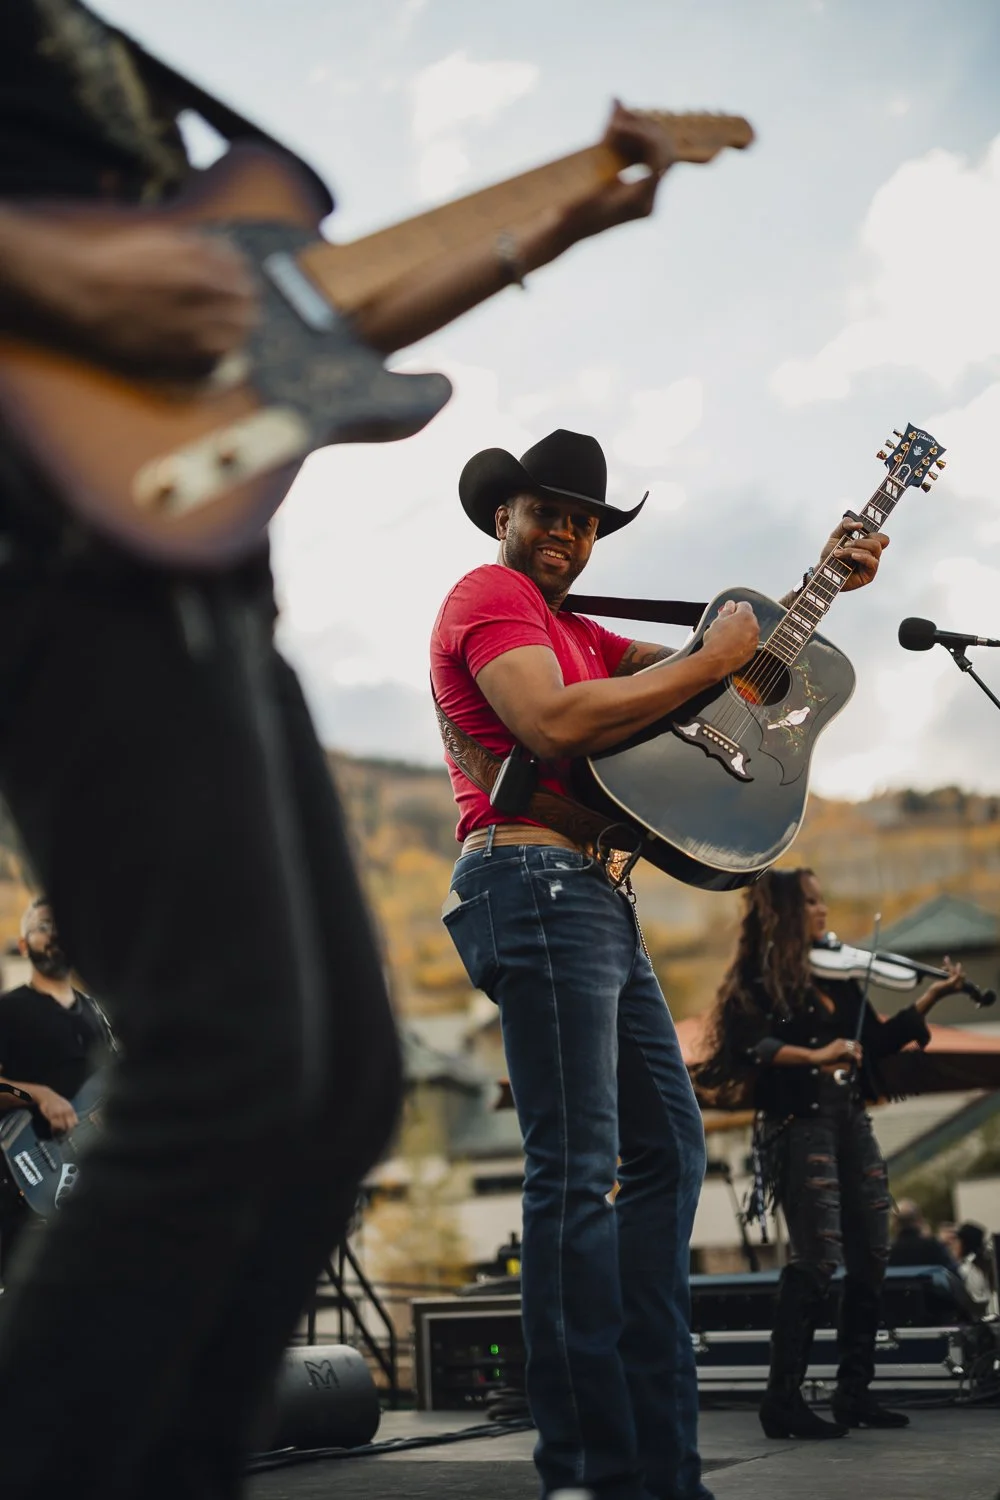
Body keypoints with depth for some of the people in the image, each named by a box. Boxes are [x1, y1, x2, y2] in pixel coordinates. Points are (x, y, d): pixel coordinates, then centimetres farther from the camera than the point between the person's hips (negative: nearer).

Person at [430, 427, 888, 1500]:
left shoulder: (575, 634, 27)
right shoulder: (488, 593, -2)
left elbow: (727, 643, 31)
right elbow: (552, 723, -20)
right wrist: (711, 661, -12)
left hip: (594, 902, 11)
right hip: (532, 879, -10)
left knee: (668, 1147, 8)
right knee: (577, 1169, -14)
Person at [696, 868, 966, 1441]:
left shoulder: (835, 978, 15)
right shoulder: (756, 983, -5)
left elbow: (876, 1043, 15)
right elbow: (748, 1044, -22)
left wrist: (929, 999, 9)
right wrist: (814, 1055, -33)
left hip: (851, 1123, 7)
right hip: (800, 1128, -7)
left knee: (871, 1255, 7)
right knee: (817, 1259, -13)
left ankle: (856, 1391, 18)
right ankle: (783, 1399, -7)